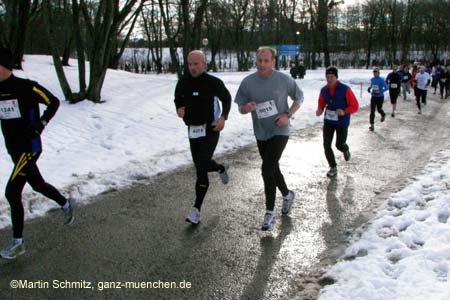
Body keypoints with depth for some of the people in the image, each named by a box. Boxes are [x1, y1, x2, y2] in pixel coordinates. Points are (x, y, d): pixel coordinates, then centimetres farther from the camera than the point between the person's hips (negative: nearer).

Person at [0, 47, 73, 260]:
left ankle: (18, 243, 2)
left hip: (29, 148, -7)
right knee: (38, 185, 20)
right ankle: (65, 205, 46)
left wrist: (39, 125, -13)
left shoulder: (26, 87, -16)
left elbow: (53, 102, -7)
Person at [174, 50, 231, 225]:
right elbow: (178, 99, 15)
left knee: (201, 168, -16)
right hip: (193, 130, 6)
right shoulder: (183, 82, -1)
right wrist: (179, 109, -10)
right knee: (200, 165, 18)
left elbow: (226, 98, 4)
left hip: (210, 130, -6)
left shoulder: (213, 82, -12)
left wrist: (223, 117, -11)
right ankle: (222, 168, 50)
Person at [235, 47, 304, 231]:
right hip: (261, 133, 4)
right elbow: (241, 108, 1)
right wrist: (246, 108, -23)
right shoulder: (248, 82, -5)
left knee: (268, 169, -16)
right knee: (272, 169, 18)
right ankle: (287, 195, 45)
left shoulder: (284, 80, -11)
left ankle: (269, 213, -5)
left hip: (279, 131, -4)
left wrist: (288, 115, -12)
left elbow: (299, 97, 3)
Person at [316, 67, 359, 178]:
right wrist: (319, 110, -10)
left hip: (342, 122, -3)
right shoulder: (324, 90, -3)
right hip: (328, 121, 4)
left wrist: (344, 112, -30)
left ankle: (346, 150, 44)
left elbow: (355, 106, -13)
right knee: (326, 145, -3)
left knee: (340, 145, 4)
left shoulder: (345, 90, -16)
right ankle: (333, 167, 16)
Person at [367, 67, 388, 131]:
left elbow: (386, 87, -18)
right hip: (373, 97, 3)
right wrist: (369, 88, 3)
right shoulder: (372, 79, 2)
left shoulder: (381, 80, -14)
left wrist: (380, 91, -28)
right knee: (372, 111, -7)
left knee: (379, 109, 13)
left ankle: (383, 115, 51)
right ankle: (372, 125, -5)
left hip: (380, 97, -3)